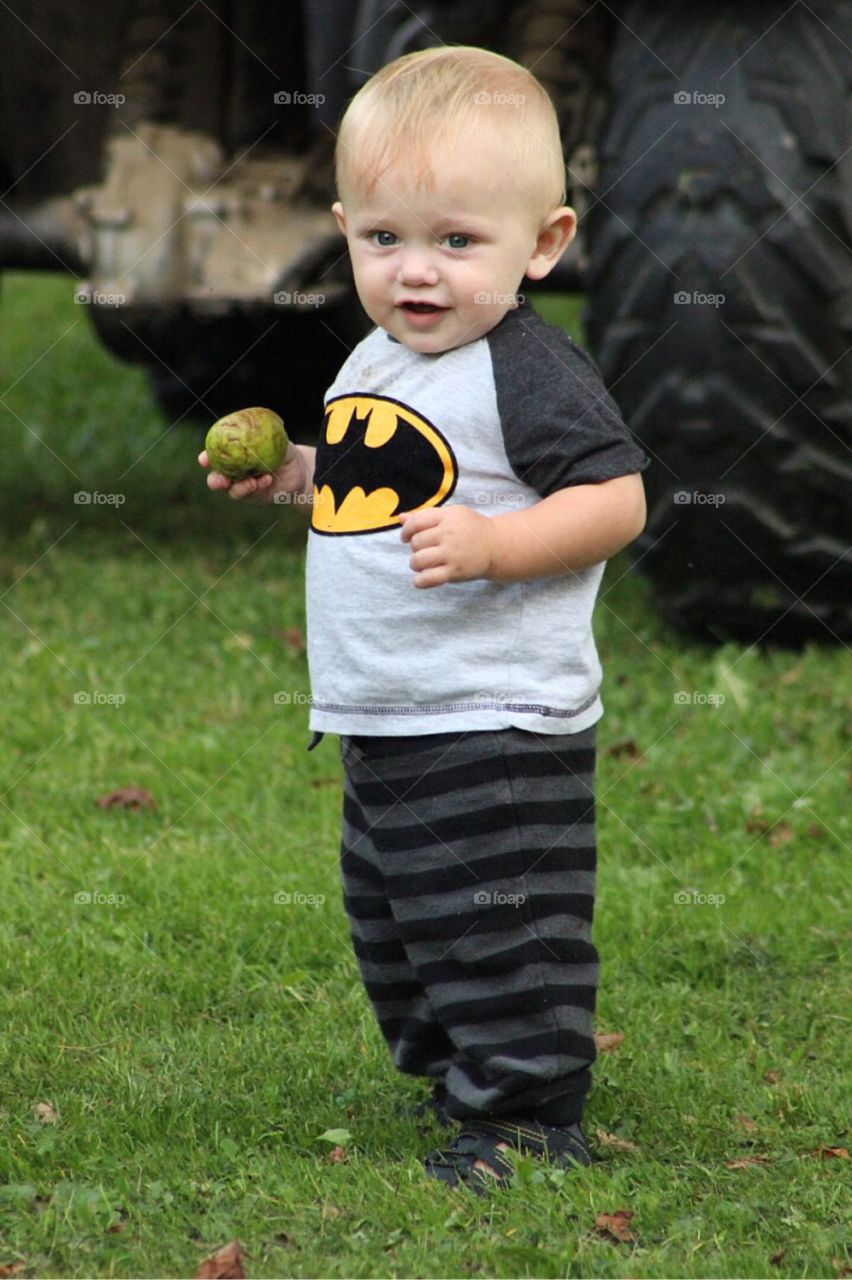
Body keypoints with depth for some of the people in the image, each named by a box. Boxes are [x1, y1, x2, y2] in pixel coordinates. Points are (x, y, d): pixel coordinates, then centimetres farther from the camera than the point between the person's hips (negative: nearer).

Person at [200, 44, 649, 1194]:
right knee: (391, 921, 21)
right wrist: (292, 477, 9)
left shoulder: (529, 372, -16)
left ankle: (527, 1116, 7)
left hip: (496, 729, -10)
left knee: (496, 929, -5)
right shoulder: (374, 365, 10)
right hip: (381, 723, 10)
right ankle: (453, 1081, 37)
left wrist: (491, 544, -30)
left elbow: (616, 499, -20)